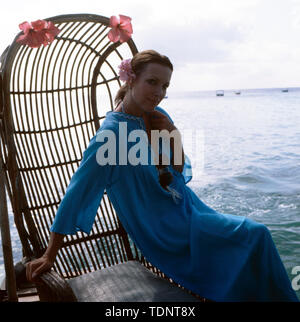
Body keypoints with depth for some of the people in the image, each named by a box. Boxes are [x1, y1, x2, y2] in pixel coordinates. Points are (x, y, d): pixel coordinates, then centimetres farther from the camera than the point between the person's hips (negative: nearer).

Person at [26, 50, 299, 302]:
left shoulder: (160, 117, 1)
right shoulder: (112, 132, -19)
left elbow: (182, 175, 5)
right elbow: (77, 192, -17)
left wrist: (174, 135, -13)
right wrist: (49, 256, -15)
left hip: (188, 209, 8)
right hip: (166, 229, -7)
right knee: (255, 234, -14)